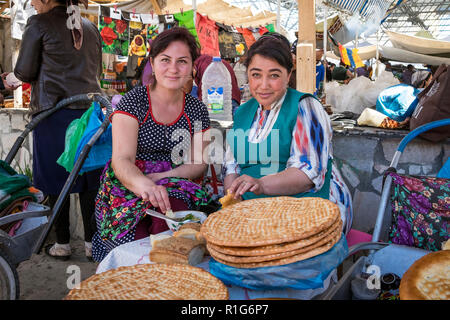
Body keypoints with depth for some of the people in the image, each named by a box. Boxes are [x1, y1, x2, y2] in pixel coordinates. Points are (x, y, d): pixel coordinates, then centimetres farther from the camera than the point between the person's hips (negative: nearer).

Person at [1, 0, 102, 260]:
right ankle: (92, 242, 14)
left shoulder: (39, 23, -1)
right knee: (89, 179, 8)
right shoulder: (90, 27, 14)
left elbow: (25, 72, 0)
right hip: (90, 109, 5)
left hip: (54, 111, -4)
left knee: (56, 179, 6)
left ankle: (63, 244, 14)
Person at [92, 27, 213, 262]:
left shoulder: (197, 110, 10)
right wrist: (144, 185, -37)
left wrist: (161, 178, -11)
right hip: (127, 187, -2)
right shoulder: (134, 101, -2)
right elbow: (122, 160, -13)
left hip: (176, 189, 3)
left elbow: (199, 164, 9)